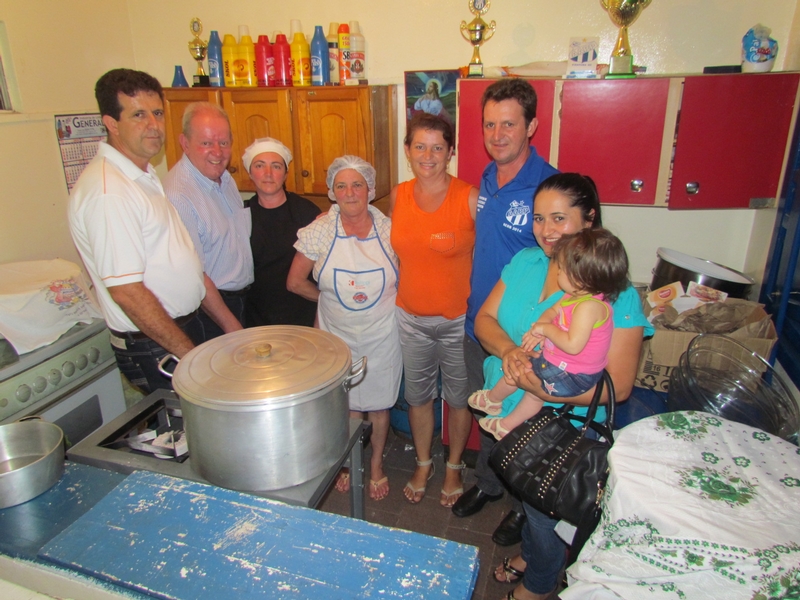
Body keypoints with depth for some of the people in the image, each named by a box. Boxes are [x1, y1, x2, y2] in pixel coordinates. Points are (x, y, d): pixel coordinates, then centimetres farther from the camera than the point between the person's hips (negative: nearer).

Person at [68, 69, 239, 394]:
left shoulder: (145, 175, 9)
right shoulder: (107, 192, -22)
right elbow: (127, 292, -24)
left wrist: (228, 322, 11)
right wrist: (190, 355, -17)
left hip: (186, 327, 9)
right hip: (154, 348, -9)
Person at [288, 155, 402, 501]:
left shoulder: (388, 229, -9)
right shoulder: (320, 231, -10)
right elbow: (295, 282, -2)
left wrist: (386, 300, -2)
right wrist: (330, 298, 5)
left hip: (382, 334, 0)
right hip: (338, 335, 0)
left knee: (379, 403, 14)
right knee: (347, 404, 14)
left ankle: (377, 464, 38)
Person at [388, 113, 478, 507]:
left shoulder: (470, 198, -14)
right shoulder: (398, 197, -1)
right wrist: (399, 294, 10)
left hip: (459, 318, -3)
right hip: (411, 317, 4)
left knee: (458, 397, 15)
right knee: (417, 395, 18)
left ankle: (454, 467, 40)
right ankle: (423, 464, 42)